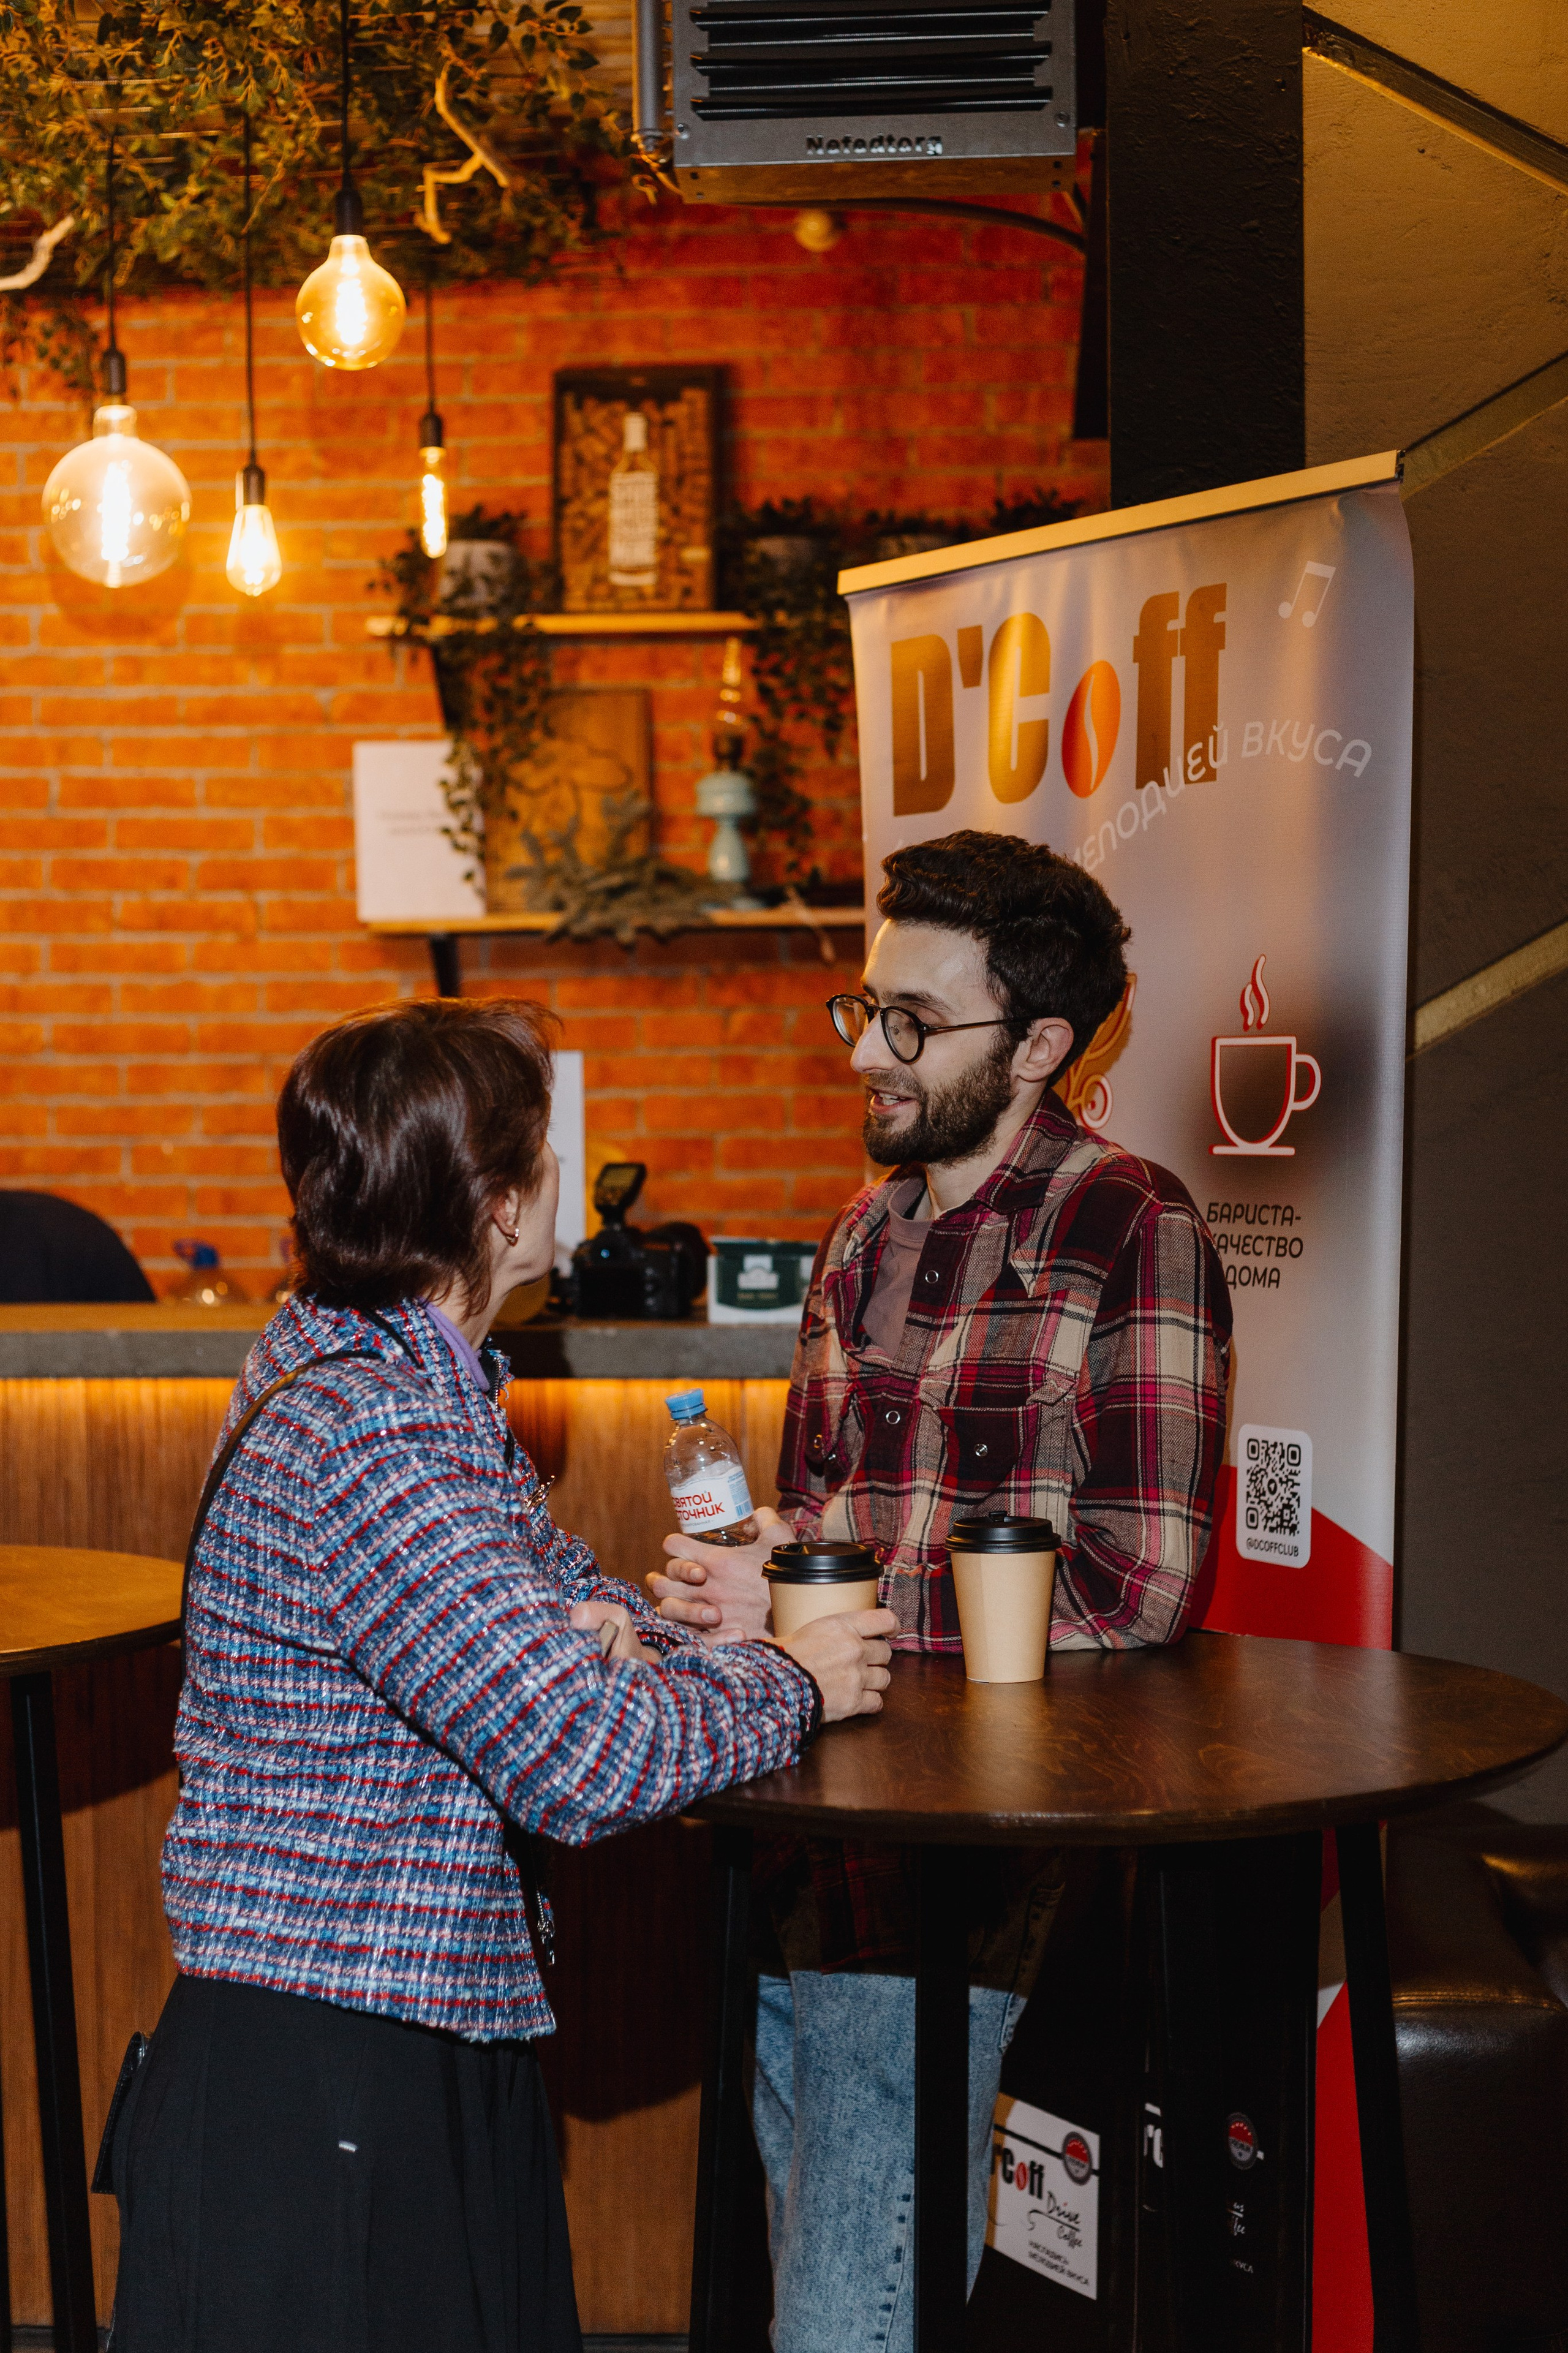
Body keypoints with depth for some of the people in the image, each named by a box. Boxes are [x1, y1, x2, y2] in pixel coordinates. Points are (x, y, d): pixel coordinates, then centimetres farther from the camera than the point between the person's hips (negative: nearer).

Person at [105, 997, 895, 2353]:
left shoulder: (417, 1381, 8)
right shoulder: (361, 1438, -24)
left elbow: (549, 1576, 21)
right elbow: (587, 1760, -28)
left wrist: (607, 1621, -3)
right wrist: (788, 1686, -9)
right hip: (315, 2084, -9)